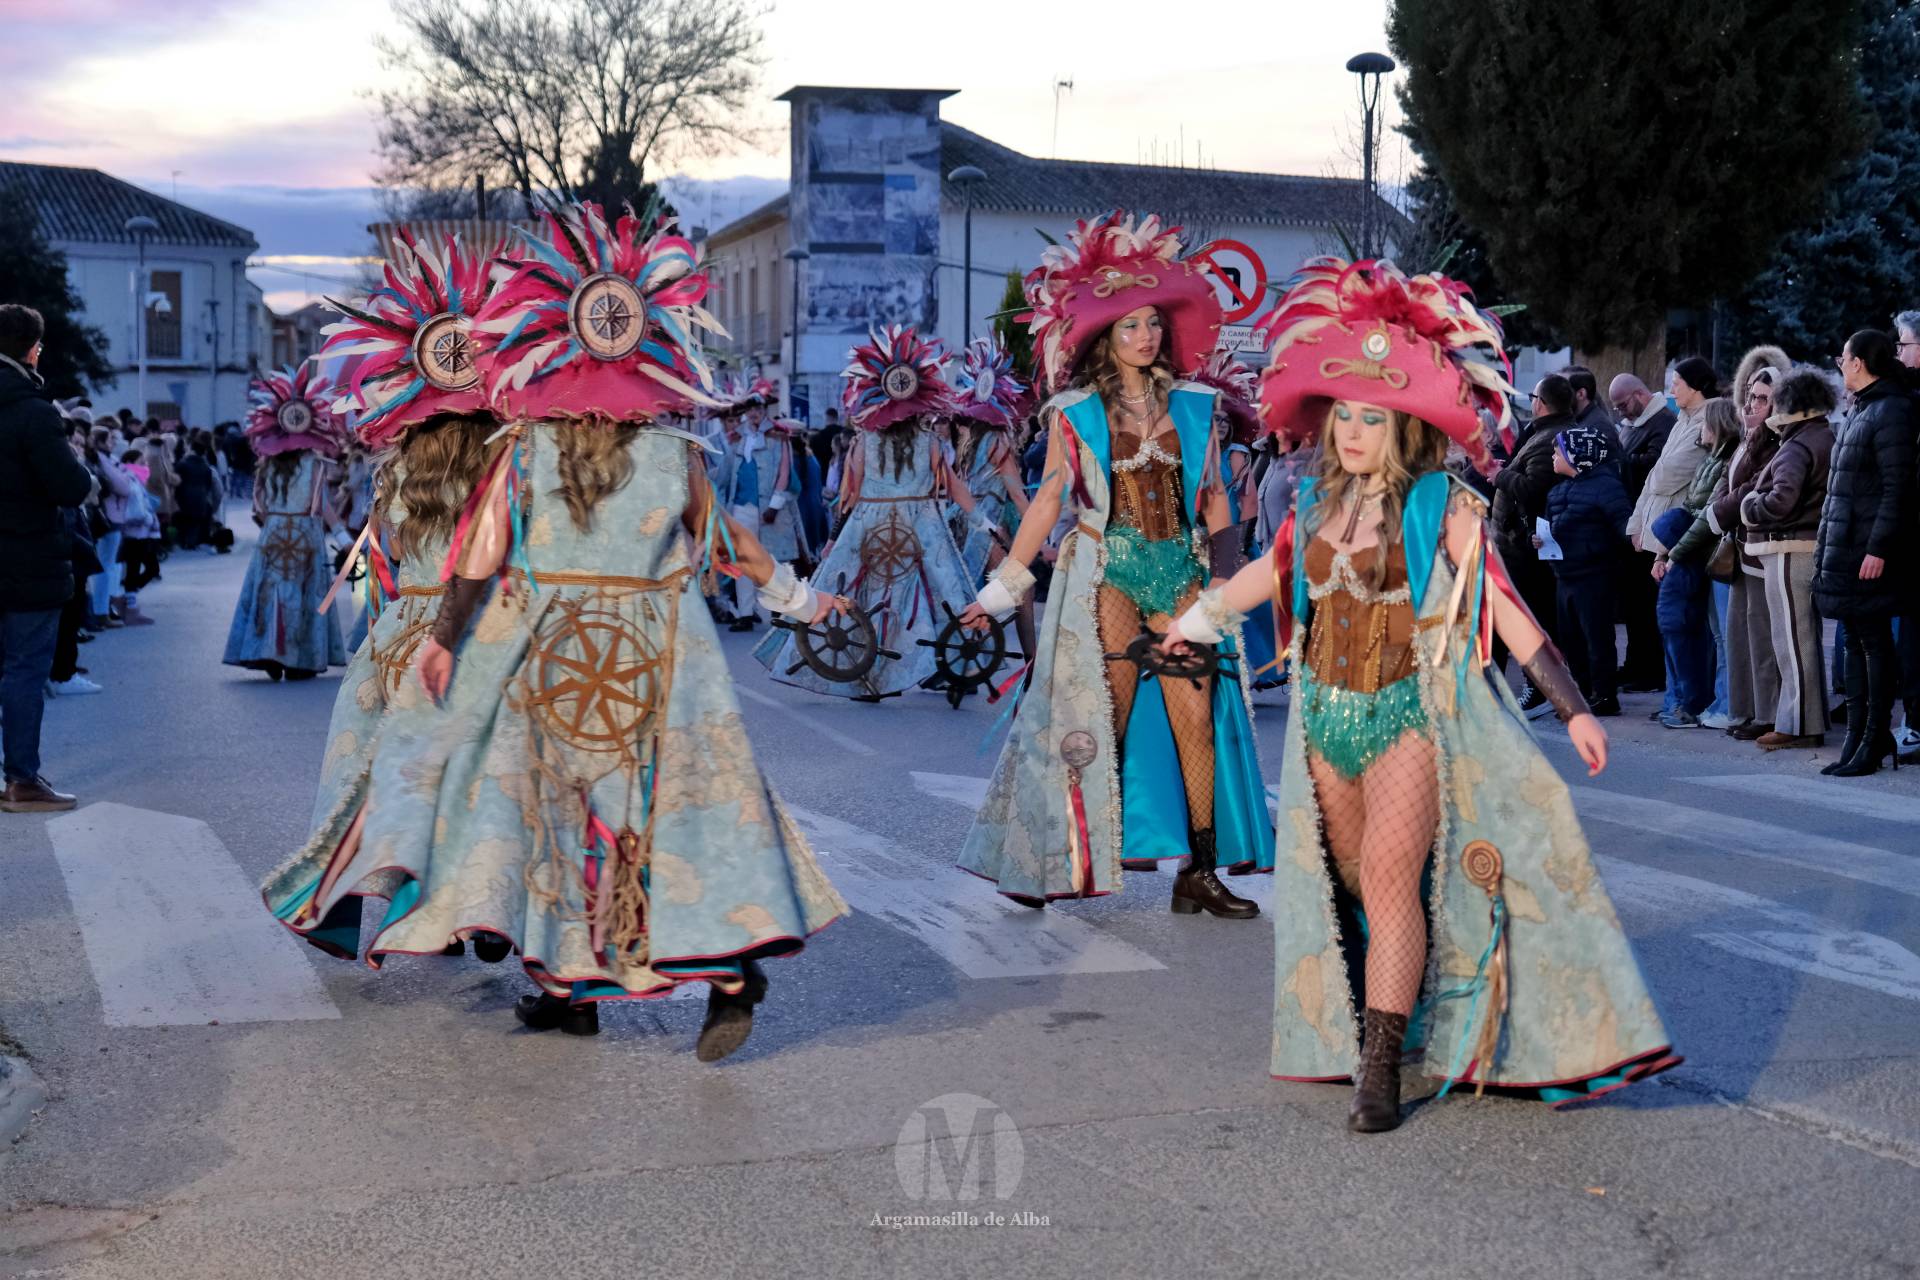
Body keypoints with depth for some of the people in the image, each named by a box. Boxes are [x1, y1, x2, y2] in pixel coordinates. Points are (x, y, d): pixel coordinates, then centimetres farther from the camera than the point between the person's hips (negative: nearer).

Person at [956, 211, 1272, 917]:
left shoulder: (1193, 404, 10)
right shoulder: (1074, 412, 4)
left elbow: (1214, 497, 13)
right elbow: (1049, 499, 7)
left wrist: (1226, 580, 8)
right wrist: (1002, 588, 6)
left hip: (1180, 569, 2)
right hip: (1106, 571, -2)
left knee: (1196, 717, -4)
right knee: (1100, 718, -5)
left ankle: (1201, 871, 1)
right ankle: (1062, 861, 5)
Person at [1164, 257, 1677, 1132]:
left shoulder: (1442, 507, -8)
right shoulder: (1317, 503, 6)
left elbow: (1504, 607, -9)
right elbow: (1273, 572, 24)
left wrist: (1572, 708, -14)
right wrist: (1197, 620, 39)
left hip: (1412, 713, -5)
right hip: (1328, 716, 5)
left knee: (1391, 876, -16)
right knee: (1351, 885, 12)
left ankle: (1379, 1069, -15)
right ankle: (1362, 1037, 29)